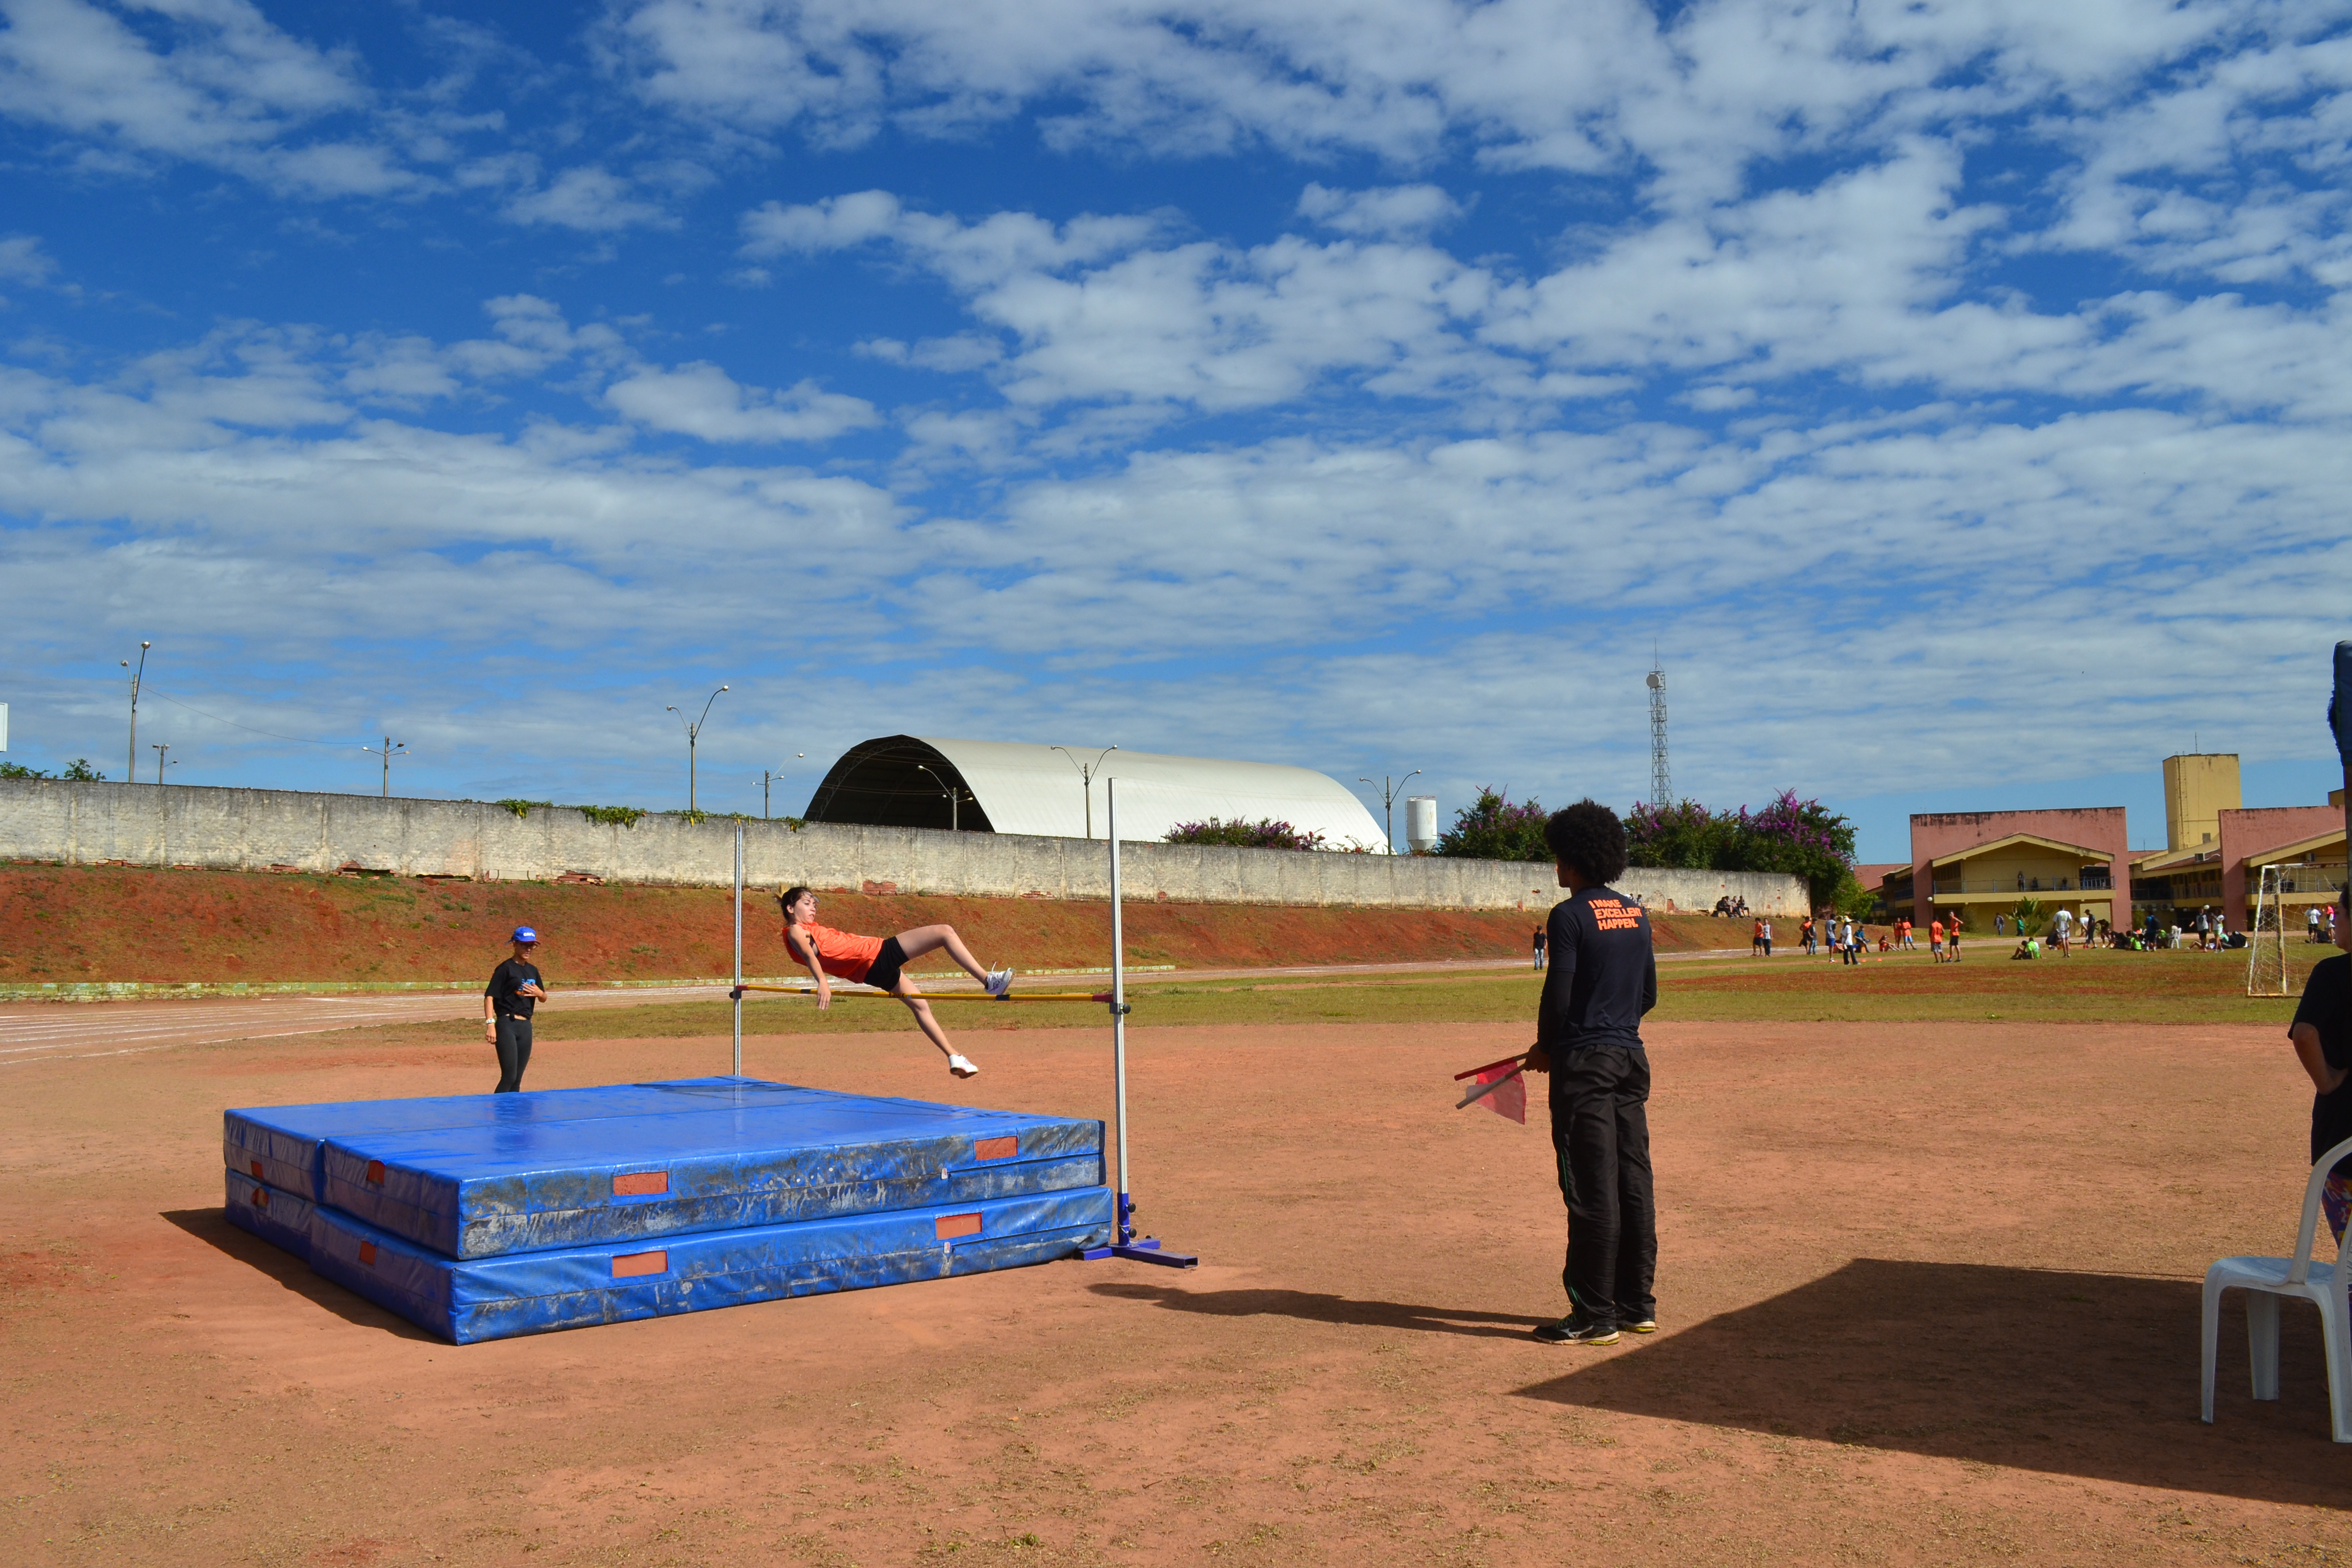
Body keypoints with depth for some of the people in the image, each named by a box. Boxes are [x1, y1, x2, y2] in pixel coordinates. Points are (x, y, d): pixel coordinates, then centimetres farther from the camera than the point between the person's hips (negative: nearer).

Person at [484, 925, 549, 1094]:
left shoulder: (533, 970, 15)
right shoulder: (506, 968, -5)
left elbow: (544, 998, 24)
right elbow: (489, 996, -11)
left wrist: (540, 993, 0)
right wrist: (490, 1024, -22)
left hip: (526, 1026, 7)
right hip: (507, 1025, -7)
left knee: (517, 1079, 8)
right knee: (509, 1076, -15)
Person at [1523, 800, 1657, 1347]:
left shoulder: (1570, 915, -11)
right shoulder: (1636, 915, 11)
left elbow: (1557, 996, -15)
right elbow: (1649, 995, 15)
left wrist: (1544, 1048, 0)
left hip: (1584, 1062, -8)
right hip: (1631, 1057, 8)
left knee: (1592, 1192, -4)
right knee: (1633, 1184, 11)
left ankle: (1594, 1316, 1)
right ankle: (1637, 1303, 19)